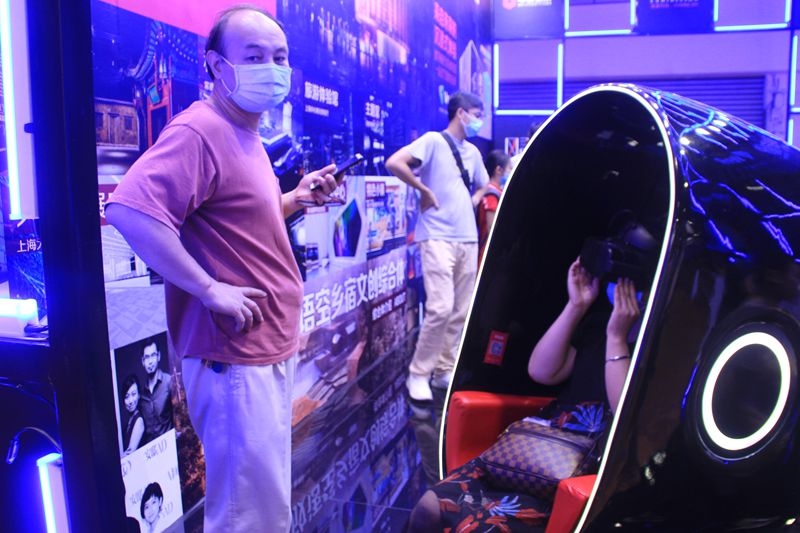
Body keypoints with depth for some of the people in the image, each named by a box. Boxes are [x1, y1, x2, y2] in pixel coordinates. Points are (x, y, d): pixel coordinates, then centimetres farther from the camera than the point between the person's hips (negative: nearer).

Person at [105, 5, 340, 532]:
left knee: (265, 490, 25)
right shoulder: (199, 131, -19)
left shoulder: (246, 136, 13)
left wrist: (298, 198, 7)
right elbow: (129, 209, -32)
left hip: (270, 347, 10)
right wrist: (210, 290, -28)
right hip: (235, 356, -10)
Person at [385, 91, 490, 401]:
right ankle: (418, 374, 0)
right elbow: (394, 163, -17)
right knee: (441, 308, -15)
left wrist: (474, 200, 13)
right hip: (438, 238, -7)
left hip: (468, 239, 8)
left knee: (461, 311, 8)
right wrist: (424, 189, -12)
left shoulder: (473, 151, 17)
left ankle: (444, 370, 20)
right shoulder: (433, 141, -4)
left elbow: (483, 185, 34)